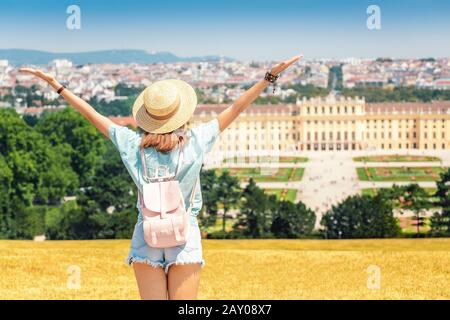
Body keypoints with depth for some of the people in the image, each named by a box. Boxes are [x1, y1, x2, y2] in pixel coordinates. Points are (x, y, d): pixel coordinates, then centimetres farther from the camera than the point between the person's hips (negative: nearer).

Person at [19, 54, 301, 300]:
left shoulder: (133, 144, -5)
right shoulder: (196, 141, -8)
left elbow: (91, 114, 2)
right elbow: (236, 108, -4)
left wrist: (54, 83, 10)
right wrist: (272, 75, 2)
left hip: (146, 239, 2)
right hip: (185, 238, -1)